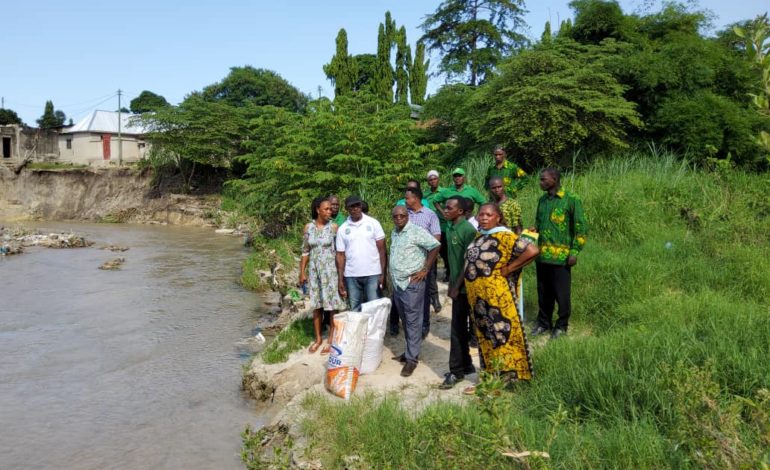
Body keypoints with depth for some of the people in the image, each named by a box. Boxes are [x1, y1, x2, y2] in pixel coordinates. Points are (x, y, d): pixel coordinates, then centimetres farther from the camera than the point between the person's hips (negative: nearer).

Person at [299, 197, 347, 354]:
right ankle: (318, 338, 24)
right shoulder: (308, 227, 1)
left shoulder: (334, 227, -6)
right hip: (314, 270, 3)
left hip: (330, 269, -2)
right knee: (316, 305, 11)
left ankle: (331, 340, 12)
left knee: (332, 305, 0)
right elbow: (305, 251, 6)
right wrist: (302, 272, 4)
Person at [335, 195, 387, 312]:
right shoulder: (342, 229, 6)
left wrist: (383, 273, -7)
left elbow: (381, 249, 0)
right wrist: (340, 280, 2)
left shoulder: (373, 223, 1)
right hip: (351, 276, 2)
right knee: (354, 311, 7)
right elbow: (340, 255, 7)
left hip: (373, 274, -2)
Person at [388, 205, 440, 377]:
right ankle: (411, 351, 26)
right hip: (397, 284, 8)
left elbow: (435, 246, -13)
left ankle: (412, 358, 2)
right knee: (405, 320, 15)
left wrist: (425, 270, -13)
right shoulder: (394, 233, 13)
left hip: (412, 284, -8)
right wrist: (391, 276, 15)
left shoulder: (416, 231, -11)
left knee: (413, 321, -3)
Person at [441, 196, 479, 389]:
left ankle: (456, 371, 5)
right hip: (456, 285, 8)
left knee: (457, 329, -3)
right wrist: (451, 283, 13)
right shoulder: (450, 229, 9)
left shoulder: (468, 230, -15)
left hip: (464, 287, -8)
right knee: (460, 328, 15)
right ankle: (465, 364, 26)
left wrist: (457, 286, -16)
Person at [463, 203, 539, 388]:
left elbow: (532, 250, -24)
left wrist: (508, 269, -16)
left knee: (503, 334, 1)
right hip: (476, 296, 8)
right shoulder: (479, 237, 9)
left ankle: (510, 376, 13)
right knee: (486, 334, 16)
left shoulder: (504, 237, -13)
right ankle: (491, 373, 29)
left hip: (496, 296, -8)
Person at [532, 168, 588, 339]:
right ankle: (543, 323, 29)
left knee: (562, 294, 5)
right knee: (544, 293, 14)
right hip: (542, 255, 6)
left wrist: (575, 251, -12)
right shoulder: (542, 200, 9)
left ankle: (561, 326, 20)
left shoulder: (571, 200, -9)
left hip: (561, 257, -5)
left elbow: (581, 228, -8)